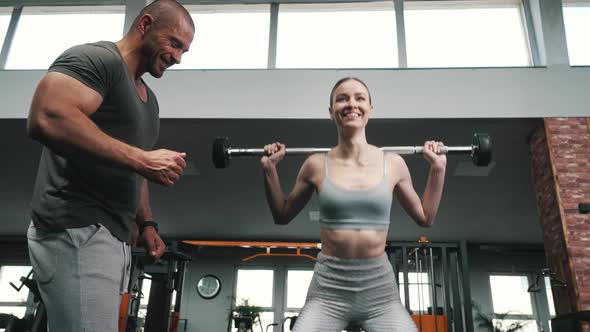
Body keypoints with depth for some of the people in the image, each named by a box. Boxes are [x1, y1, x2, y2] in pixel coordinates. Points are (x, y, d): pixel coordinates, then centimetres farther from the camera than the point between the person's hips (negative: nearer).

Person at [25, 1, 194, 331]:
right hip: (77, 230, -9)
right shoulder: (97, 58, -6)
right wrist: (142, 159, -23)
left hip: (114, 236, 9)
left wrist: (147, 224, 14)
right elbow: (46, 119, -24)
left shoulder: (148, 98, 22)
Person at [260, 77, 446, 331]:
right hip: (328, 289, -1)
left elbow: (425, 218, 13)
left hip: (379, 287, 1)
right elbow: (282, 216, 11)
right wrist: (269, 170, 1)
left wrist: (437, 168, 7)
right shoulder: (317, 165, -2)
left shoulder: (392, 164, 1)